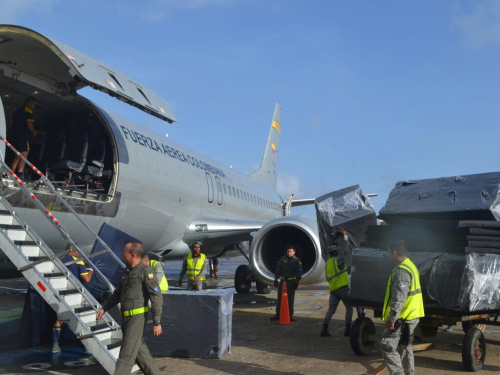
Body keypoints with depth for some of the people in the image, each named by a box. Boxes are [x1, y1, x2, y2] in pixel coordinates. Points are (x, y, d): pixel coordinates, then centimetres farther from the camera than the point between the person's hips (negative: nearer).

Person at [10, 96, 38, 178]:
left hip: (15, 136, 8)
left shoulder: (17, 111, 23)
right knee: (24, 156, -11)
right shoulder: (28, 110, -4)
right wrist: (33, 132, 1)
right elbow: (29, 124, -14)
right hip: (23, 137, -8)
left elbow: (11, 124, 21)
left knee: (17, 156, 15)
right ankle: (20, 175, -22)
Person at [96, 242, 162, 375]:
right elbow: (118, 293, 23)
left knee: (127, 353, -6)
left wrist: (157, 322, -18)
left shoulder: (145, 271, -15)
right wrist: (104, 308, 17)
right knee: (138, 349, 15)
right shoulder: (127, 271, 10)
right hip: (126, 317, 8)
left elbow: (156, 297, -16)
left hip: (137, 317, -8)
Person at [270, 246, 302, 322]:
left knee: (290, 299, 2)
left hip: (291, 282, -2)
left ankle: (290, 315, 10)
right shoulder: (282, 259, 7)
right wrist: (276, 279, 6)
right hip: (282, 281, 3)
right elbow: (278, 270, 11)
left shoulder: (297, 261, 0)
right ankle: (278, 315, 10)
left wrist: (297, 282, -8)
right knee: (280, 298, 5)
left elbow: (299, 272, 0)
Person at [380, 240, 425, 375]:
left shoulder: (402, 271, -20)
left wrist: (391, 317, -22)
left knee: (387, 344, -6)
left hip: (402, 317, -10)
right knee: (404, 346, 18)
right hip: (410, 315, 10)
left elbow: (399, 297, -25)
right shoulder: (410, 266, 14)